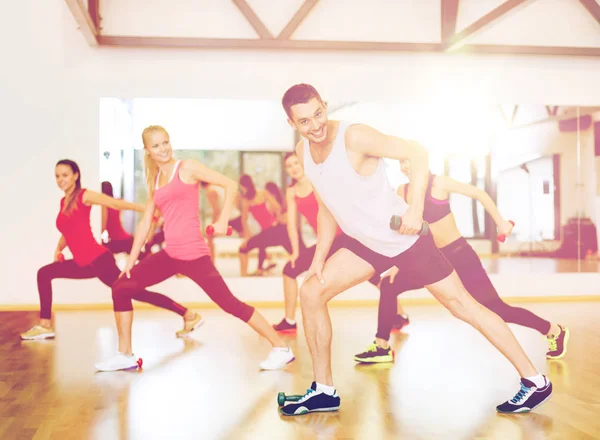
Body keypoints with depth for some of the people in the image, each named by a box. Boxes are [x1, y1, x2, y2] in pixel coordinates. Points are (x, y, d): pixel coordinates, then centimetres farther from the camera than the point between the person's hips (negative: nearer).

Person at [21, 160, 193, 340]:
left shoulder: (84, 196, -6)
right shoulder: (64, 202, 16)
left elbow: (116, 204, -16)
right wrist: (58, 249, 11)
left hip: (98, 260, -8)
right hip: (83, 263, 8)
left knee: (133, 292, -13)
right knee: (44, 273, 16)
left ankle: (188, 315, -12)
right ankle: (45, 326, 20)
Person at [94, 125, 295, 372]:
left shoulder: (187, 168, -2)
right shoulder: (155, 181, 15)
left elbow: (230, 185, -7)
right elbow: (146, 222, 17)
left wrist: (223, 220, -17)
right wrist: (131, 260, 13)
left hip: (193, 254, -7)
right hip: (169, 254, 7)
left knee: (229, 303, -8)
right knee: (121, 288, 5)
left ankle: (281, 349, 3)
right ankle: (125, 355, 17)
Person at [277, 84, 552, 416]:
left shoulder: (354, 137, -23)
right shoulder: (303, 152, 0)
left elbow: (417, 153, -23)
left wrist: (416, 209, -33)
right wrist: (319, 259, 6)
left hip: (405, 239, -7)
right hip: (364, 242, 7)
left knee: (461, 304, -2)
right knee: (311, 293, -1)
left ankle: (536, 382, 11)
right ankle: (324, 392, 12)